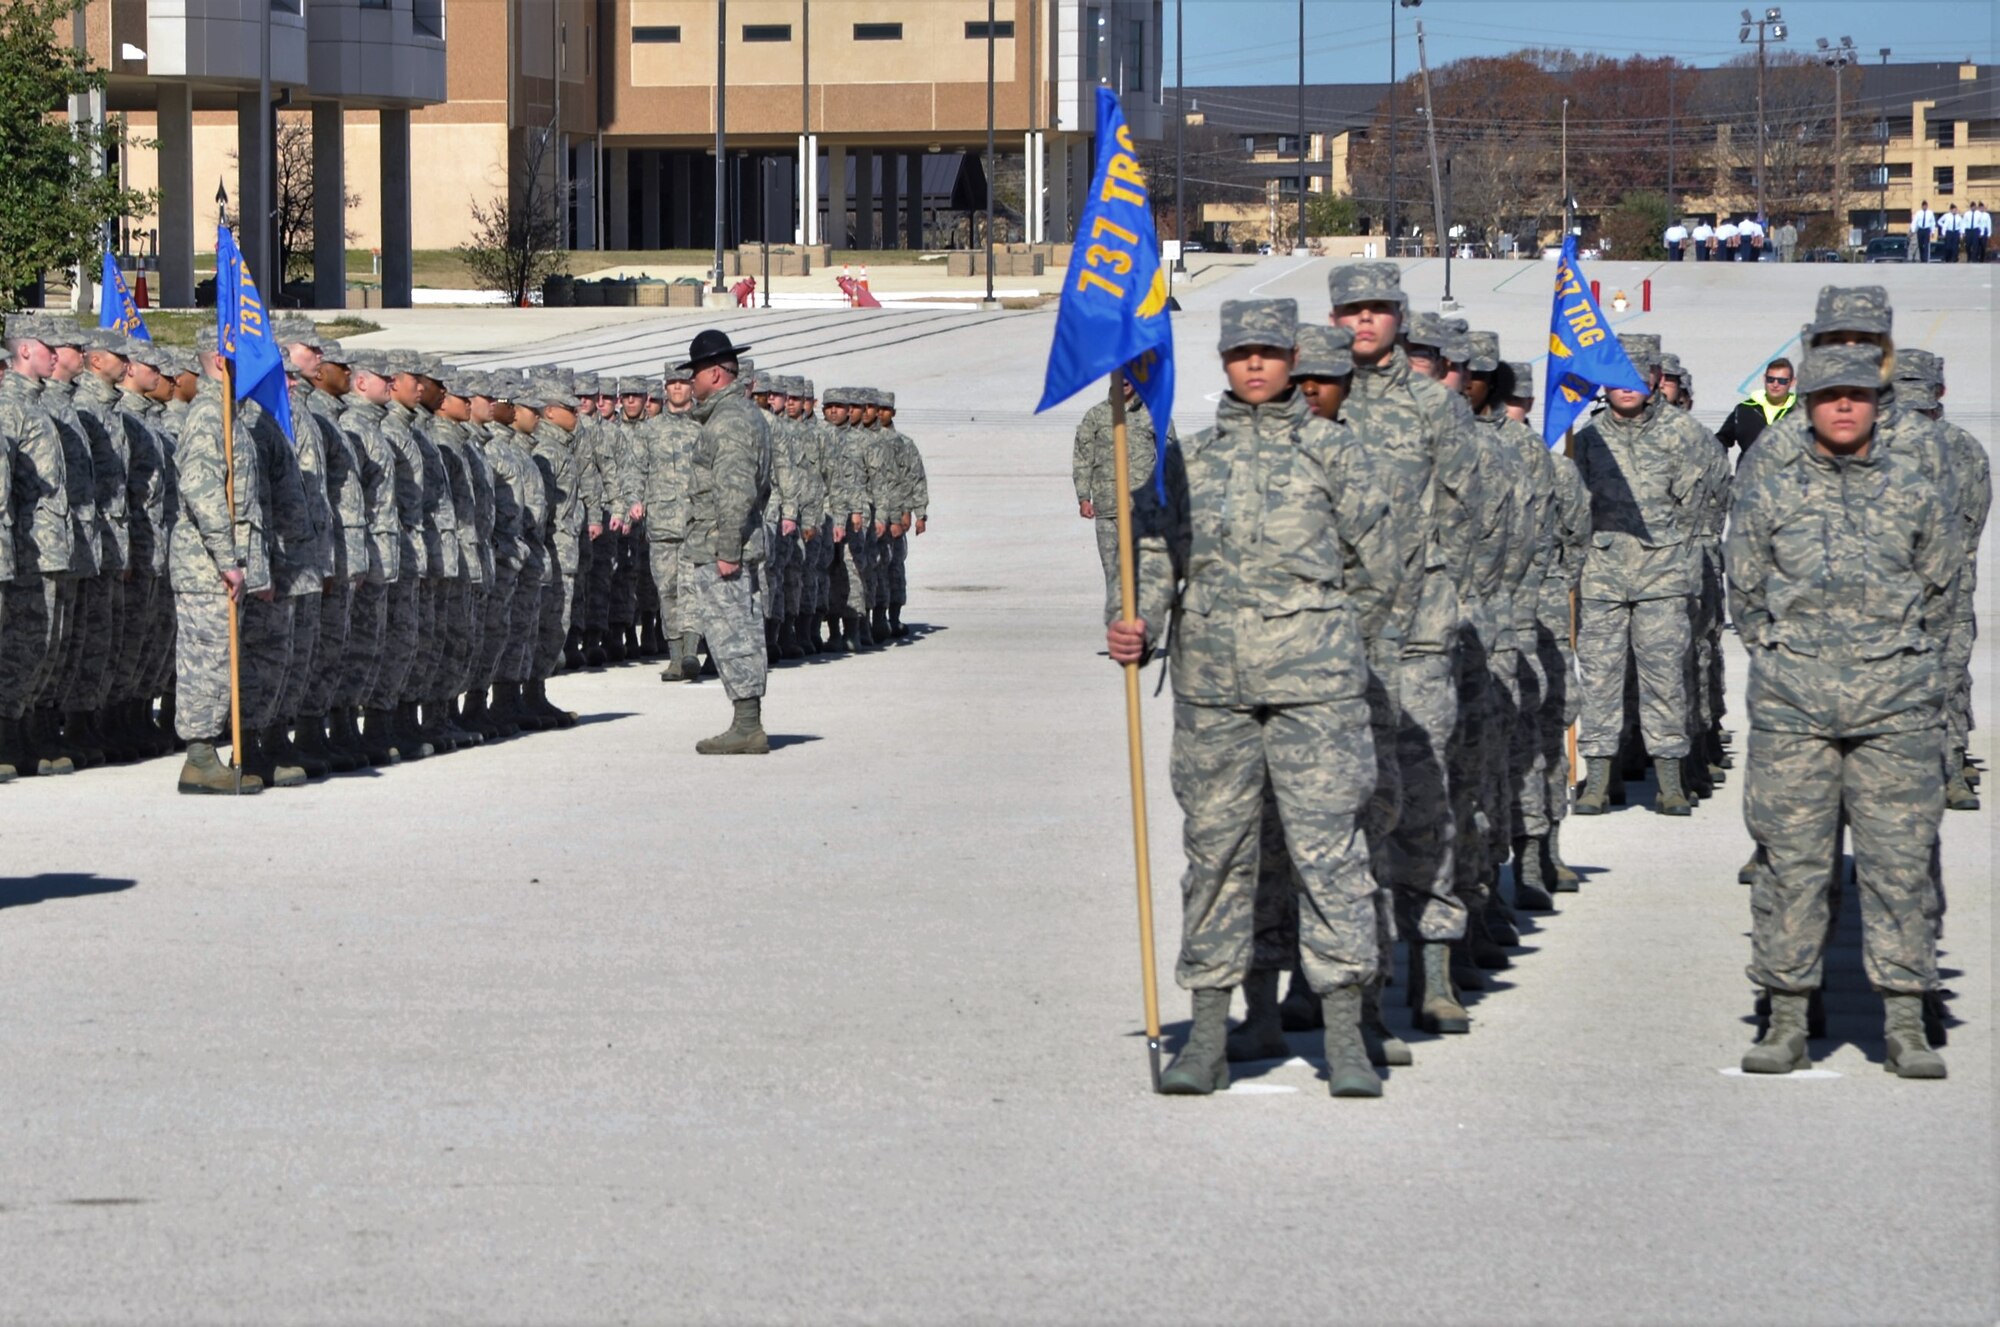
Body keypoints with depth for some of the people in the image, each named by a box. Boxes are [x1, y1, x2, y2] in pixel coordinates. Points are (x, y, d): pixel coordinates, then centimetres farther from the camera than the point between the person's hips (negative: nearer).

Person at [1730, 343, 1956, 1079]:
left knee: (1901, 863, -2)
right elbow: (1746, 592, 13)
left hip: (1896, 711, 0)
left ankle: (1906, 1027, 3)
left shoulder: (1916, 492, 7)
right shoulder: (1767, 491, 5)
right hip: (1792, 712, 0)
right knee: (1791, 861, 0)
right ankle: (1786, 1025, 5)